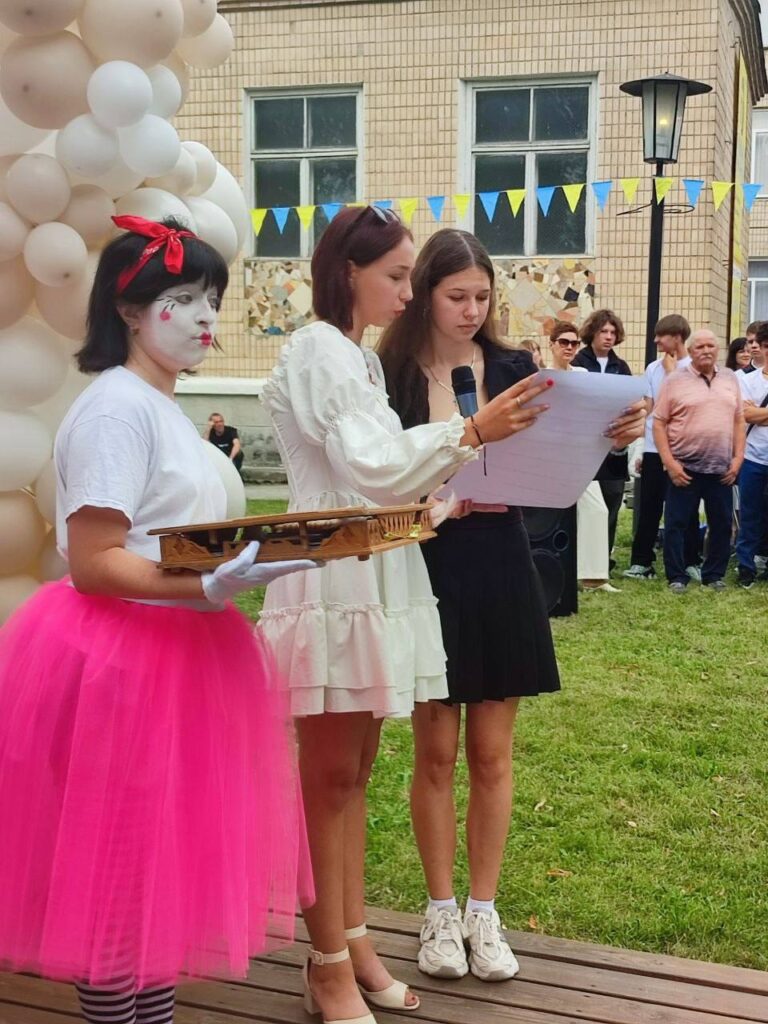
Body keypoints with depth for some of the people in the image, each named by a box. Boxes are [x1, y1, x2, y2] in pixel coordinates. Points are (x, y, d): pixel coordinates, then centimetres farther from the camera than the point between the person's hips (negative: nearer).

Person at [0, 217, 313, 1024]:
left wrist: (249, 562, 8)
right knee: (120, 874, 1)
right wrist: (209, 587, -30)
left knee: (164, 865, 16)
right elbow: (92, 564, -21)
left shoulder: (164, 410, 16)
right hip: (114, 662, -10)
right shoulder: (116, 409, -15)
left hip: (173, 655, 10)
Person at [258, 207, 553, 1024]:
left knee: (355, 770, 13)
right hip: (334, 578, -9)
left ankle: (351, 941, 23)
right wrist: (471, 433, -18)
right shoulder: (319, 350, -10)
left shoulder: (358, 357, 18)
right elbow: (370, 469, -18)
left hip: (375, 577, 9)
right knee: (328, 776, -1)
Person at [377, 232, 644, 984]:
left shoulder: (514, 370, 3)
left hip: (499, 571, 2)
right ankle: (441, 912, 22)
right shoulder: (390, 376, -4)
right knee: (436, 753, 6)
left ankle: (483, 912, 22)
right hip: (425, 571, -2)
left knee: (491, 752, 8)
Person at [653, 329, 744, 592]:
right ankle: (676, 577, 10)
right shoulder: (675, 381, -1)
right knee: (676, 524, 0)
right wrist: (669, 462, -10)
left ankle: (714, 574, 21)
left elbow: (738, 420, 12)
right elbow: (659, 423, -3)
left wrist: (738, 458, 2)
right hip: (684, 467, -3)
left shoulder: (730, 378, 10)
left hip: (722, 468, 3)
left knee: (722, 524, 8)